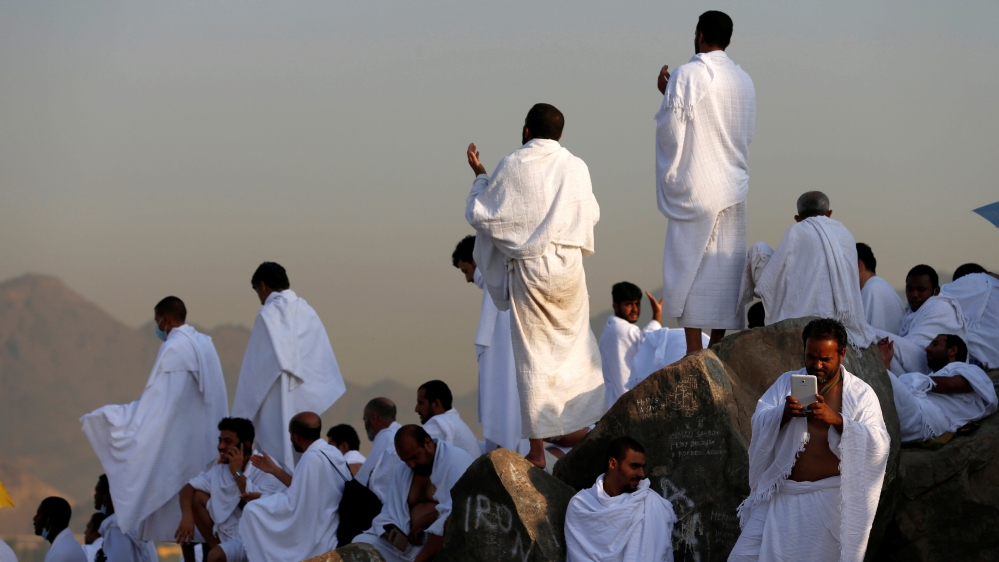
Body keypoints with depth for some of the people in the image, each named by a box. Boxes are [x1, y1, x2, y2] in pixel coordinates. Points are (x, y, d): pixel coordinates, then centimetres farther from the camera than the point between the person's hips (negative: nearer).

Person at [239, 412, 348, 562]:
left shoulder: (312, 458, -21)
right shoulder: (332, 453, 7)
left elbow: (292, 504, -19)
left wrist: (258, 499, -3)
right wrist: (274, 470, 22)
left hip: (313, 540, -10)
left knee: (252, 511, -4)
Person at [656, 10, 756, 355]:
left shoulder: (687, 76, -11)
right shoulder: (744, 81, 7)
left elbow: (671, 133, -10)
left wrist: (665, 94, 5)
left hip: (694, 189, -5)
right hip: (733, 188, 5)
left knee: (689, 265, -2)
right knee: (724, 267, 9)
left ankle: (694, 353, -6)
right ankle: (718, 348, 10)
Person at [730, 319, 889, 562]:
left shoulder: (861, 394, -1)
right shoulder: (787, 382, 7)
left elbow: (879, 445, -13)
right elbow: (759, 423, -4)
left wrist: (837, 420, -28)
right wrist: (783, 413, -26)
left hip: (828, 498, -3)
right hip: (781, 494, 3)